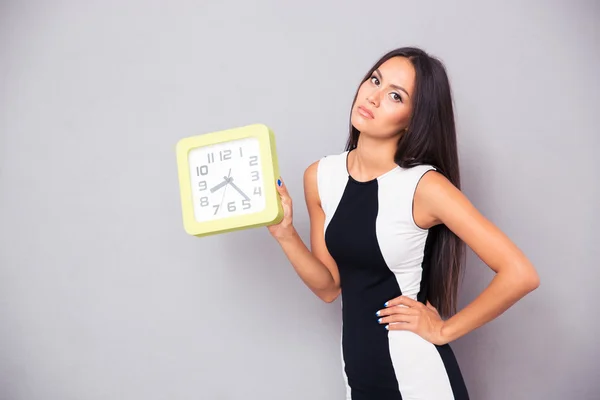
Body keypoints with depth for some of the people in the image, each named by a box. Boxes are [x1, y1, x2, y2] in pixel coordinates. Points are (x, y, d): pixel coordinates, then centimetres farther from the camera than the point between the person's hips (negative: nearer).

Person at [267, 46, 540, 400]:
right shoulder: (320, 176, -2)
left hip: (418, 371, -5)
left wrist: (444, 330, -13)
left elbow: (520, 275, -20)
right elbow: (329, 287, 1)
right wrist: (285, 233, -13)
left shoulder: (424, 185, -18)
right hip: (357, 368, 5)